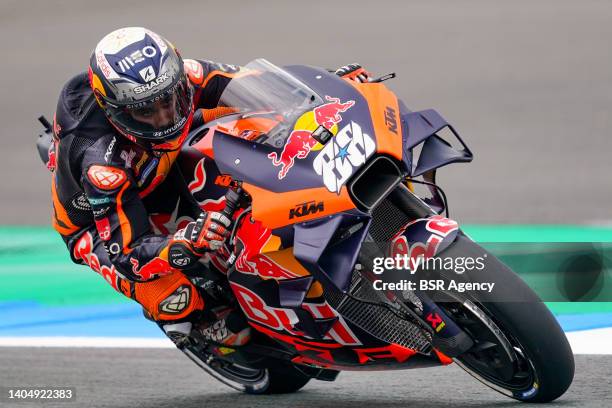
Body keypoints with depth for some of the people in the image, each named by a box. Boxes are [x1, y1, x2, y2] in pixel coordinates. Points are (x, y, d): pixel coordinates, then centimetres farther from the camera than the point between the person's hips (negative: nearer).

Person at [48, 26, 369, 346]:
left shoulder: (175, 78, -27)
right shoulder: (100, 162, -42)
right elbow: (127, 254, -42)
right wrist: (189, 242, -60)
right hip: (97, 225, -6)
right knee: (177, 302, -33)